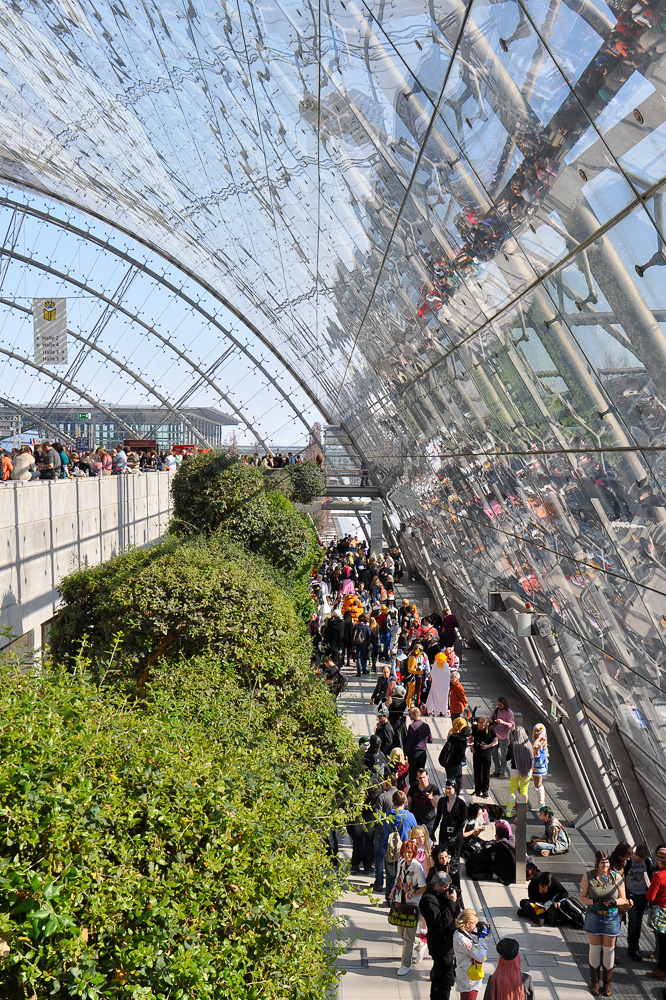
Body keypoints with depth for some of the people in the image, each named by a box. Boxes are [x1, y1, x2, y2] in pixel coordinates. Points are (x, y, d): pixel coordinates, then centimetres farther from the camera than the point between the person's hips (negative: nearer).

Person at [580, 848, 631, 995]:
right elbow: (582, 897, -5)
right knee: (594, 948, 8)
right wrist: (595, 902, -24)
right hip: (593, 916, 0)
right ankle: (594, 982, 26)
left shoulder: (616, 877, -7)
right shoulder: (588, 876, -9)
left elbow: (623, 899, 0)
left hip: (611, 917, 0)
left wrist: (613, 902, -21)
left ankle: (607, 982, 28)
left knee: (609, 950, 9)